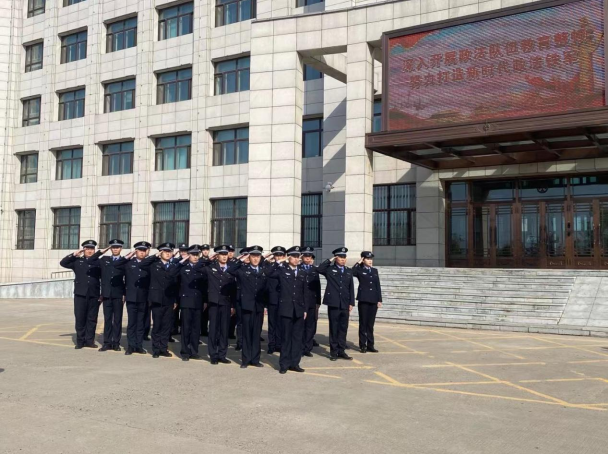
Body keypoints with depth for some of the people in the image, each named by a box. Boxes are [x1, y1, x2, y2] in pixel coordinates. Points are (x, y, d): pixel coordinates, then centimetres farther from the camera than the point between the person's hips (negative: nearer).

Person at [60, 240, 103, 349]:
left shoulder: (98, 262, 8)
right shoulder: (77, 261, 10)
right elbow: (63, 263, 2)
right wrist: (74, 254, -6)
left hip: (94, 295, 0)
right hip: (80, 294, 0)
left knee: (92, 318, 3)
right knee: (80, 318, 2)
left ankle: (89, 341, 11)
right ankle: (80, 341, 11)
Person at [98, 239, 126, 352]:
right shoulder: (104, 260, 12)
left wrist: (125, 294, -8)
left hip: (118, 295, -2)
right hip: (106, 294, 2)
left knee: (117, 319, 3)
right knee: (107, 319, 5)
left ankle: (116, 343, 8)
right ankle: (107, 343, 9)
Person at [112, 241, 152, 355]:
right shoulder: (129, 263, 4)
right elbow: (114, 264, -6)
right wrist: (128, 256, -8)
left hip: (144, 299, 0)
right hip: (131, 298, 0)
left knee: (141, 323, 8)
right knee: (131, 322, 4)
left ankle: (139, 346, 15)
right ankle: (131, 346, 10)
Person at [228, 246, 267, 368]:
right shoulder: (243, 269, 2)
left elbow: (266, 288, 9)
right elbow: (230, 270, -15)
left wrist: (265, 303, 2)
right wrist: (240, 260, -14)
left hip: (259, 306, 3)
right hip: (247, 305, -2)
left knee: (256, 333, 7)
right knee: (246, 333, 3)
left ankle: (255, 359, 15)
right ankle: (245, 360, 11)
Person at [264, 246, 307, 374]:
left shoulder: (302, 273, 11)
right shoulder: (281, 270, 1)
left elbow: (305, 292, 11)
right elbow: (267, 271, -16)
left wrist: (305, 309, 8)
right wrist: (278, 261, -12)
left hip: (299, 309, 3)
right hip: (286, 308, -3)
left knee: (297, 337, 7)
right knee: (286, 337, 2)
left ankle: (294, 363, 15)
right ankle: (284, 364, 10)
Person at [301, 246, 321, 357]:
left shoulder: (315, 270, 11)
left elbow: (318, 286, 10)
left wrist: (318, 302, 6)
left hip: (312, 302, 3)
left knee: (311, 326, 5)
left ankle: (308, 348, 13)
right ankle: (300, 348, 8)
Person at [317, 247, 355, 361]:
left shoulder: (349, 271, 12)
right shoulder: (330, 269, 2)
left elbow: (351, 288, 11)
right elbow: (319, 269, -20)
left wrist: (351, 303, 5)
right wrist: (330, 260, -12)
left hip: (345, 304, 3)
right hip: (333, 303, -3)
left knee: (343, 328, 7)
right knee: (334, 328, 3)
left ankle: (341, 351, 16)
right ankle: (334, 352, 10)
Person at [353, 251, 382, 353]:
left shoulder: (375, 270, 13)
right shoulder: (360, 270, -1)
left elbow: (378, 286, 11)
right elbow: (351, 273, -24)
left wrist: (379, 300, 5)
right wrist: (358, 263, -16)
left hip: (373, 300, 4)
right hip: (363, 299, -4)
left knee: (371, 324, 8)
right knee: (363, 323, 2)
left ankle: (370, 345, 14)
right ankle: (363, 345, 8)